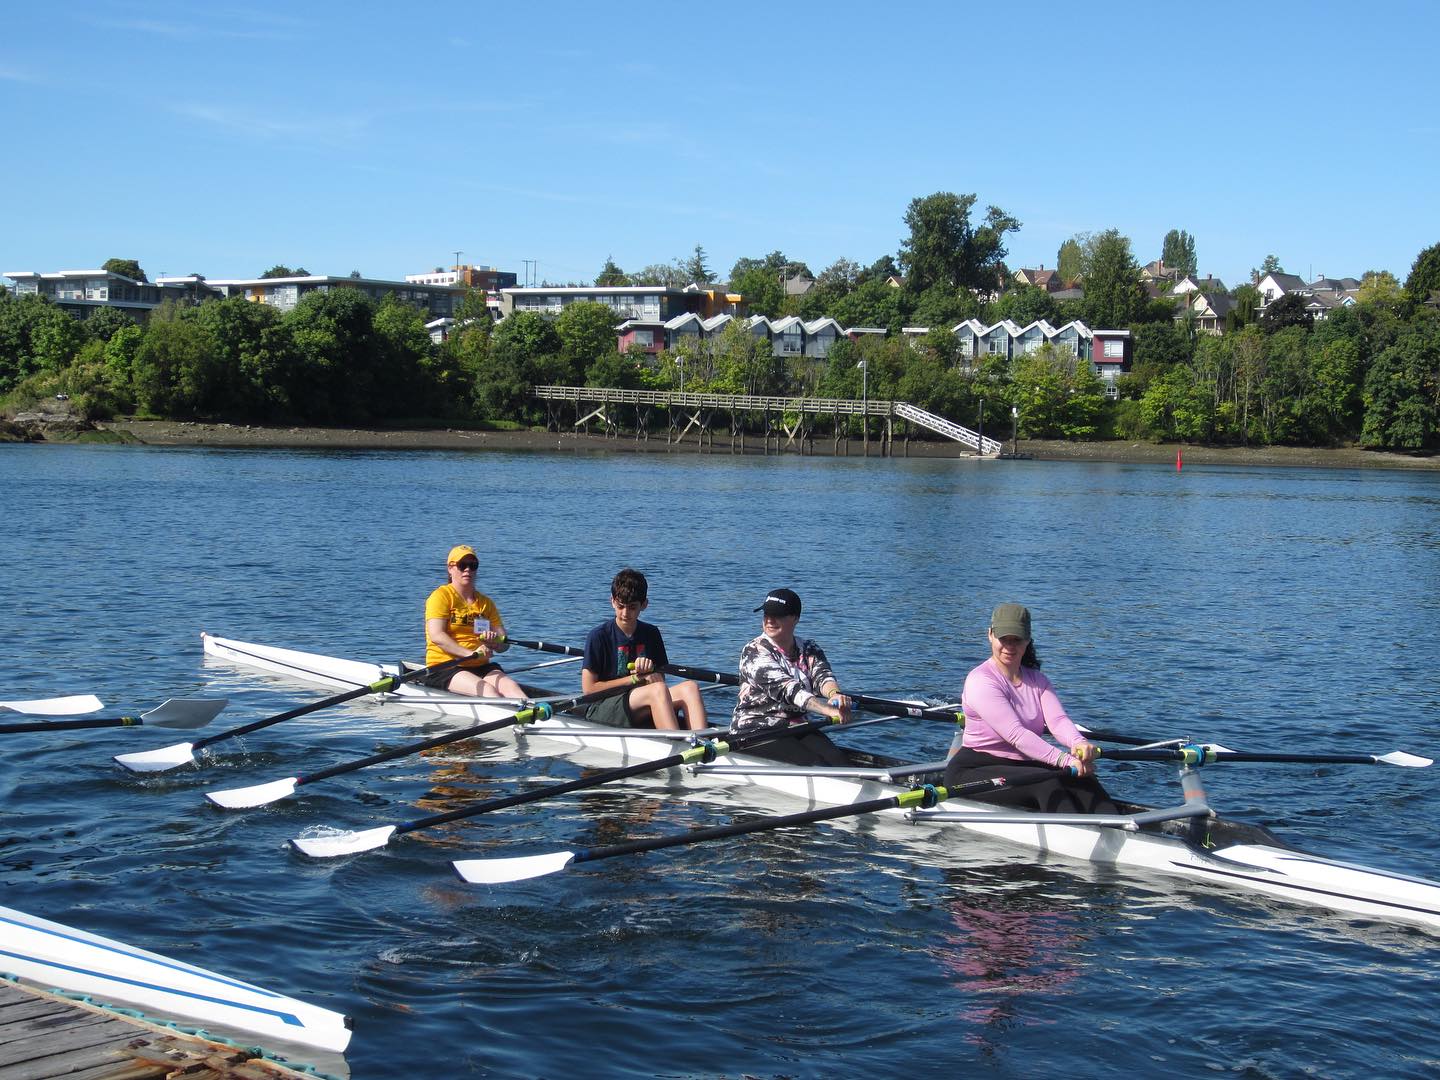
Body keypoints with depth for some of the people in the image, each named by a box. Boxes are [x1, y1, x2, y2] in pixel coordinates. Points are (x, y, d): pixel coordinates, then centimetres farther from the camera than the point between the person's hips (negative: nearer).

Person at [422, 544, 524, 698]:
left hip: (480, 667, 5)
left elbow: (504, 645, 12)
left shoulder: (485, 603, 18)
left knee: (511, 686, -26)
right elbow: (436, 636, -15)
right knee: (485, 689, -32)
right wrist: (471, 653, -25)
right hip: (444, 667, -5)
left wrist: (494, 642, -14)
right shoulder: (441, 596, 0)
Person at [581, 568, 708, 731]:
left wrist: (649, 670, -6)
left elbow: (660, 680, 18)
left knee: (689, 687, -22)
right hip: (603, 710, -5)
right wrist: (633, 679, -6)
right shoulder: (598, 636, -2)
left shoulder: (651, 633, 15)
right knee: (658, 690, -32)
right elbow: (589, 688, -6)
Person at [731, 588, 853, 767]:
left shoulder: (809, 649, 9)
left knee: (840, 761, -21)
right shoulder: (754, 653, -10)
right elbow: (786, 688, -24)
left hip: (797, 728, 5)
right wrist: (828, 709, -38)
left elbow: (822, 675, -11)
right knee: (815, 765, -27)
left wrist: (834, 694, -37)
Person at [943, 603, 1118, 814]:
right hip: (973, 771, -6)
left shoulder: (1037, 680, 13)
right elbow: (1015, 733, -24)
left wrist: (1078, 742, -32)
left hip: (1026, 767, 6)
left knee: (1086, 780, -20)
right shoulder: (980, 680, -12)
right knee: (1047, 784, -31)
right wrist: (1063, 760, -36)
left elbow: (1057, 719, -8)